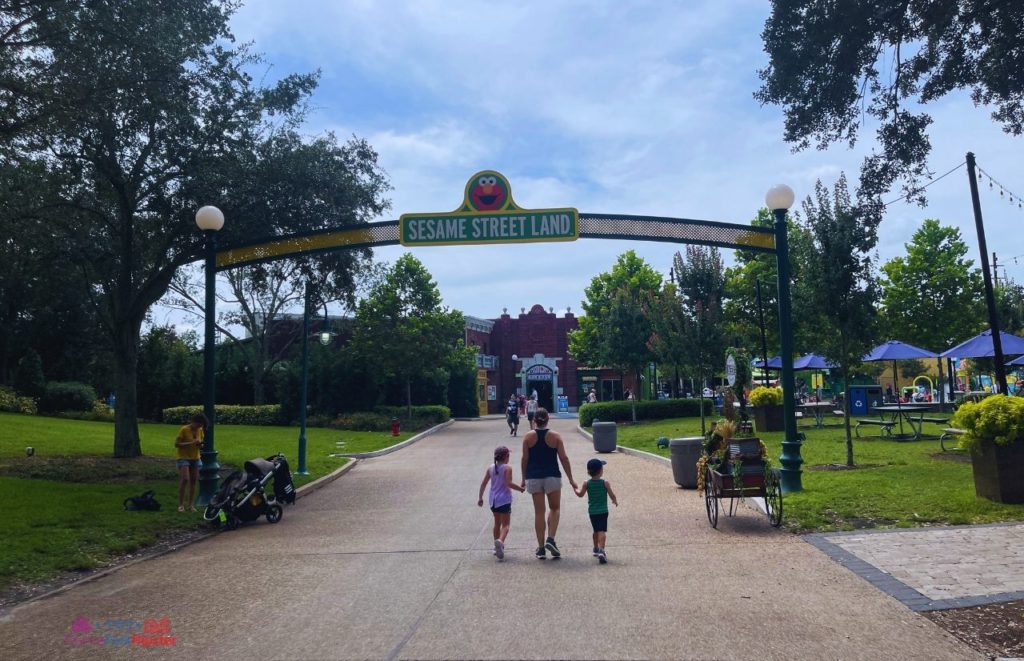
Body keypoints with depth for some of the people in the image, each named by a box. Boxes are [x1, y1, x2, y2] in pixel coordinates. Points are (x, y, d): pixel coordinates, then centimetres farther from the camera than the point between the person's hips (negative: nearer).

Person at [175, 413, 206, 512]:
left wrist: (200, 445, -9)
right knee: (185, 479, -17)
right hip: (184, 458, -5)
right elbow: (176, 444, -16)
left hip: (195, 458, 5)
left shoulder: (200, 430, 3)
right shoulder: (184, 430, -14)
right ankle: (181, 504, -8)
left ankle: (191, 504, 12)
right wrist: (191, 443, -25)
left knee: (193, 481, 4)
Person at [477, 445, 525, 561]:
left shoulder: (490, 468, 7)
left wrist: (480, 497, 15)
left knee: (497, 523, 20)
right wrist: (521, 489, -8)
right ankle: (500, 541, -29)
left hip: (493, 500, 6)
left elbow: (483, 483, 8)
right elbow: (508, 483, -19)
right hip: (504, 500, -5)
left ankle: (498, 547, 25)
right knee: (505, 524, -3)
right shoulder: (507, 468, -9)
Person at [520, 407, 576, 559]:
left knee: (539, 512, 7)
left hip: (533, 477, 1)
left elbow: (525, 459, 0)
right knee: (555, 508, 16)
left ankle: (541, 548, 10)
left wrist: (524, 478, 10)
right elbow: (564, 458, -4)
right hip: (552, 477, -1)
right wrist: (571, 479, 2)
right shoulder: (555, 436, -4)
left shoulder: (528, 437, -2)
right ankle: (550, 539, -2)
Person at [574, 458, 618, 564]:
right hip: (603, 511, -3)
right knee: (602, 531, -8)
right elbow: (612, 496, -2)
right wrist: (616, 501, 19)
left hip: (592, 511, 3)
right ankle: (601, 550, -24)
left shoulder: (586, 484, -3)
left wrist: (575, 489, 29)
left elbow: (580, 494, 9)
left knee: (596, 530, 20)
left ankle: (596, 549, 33)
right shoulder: (605, 483, -9)